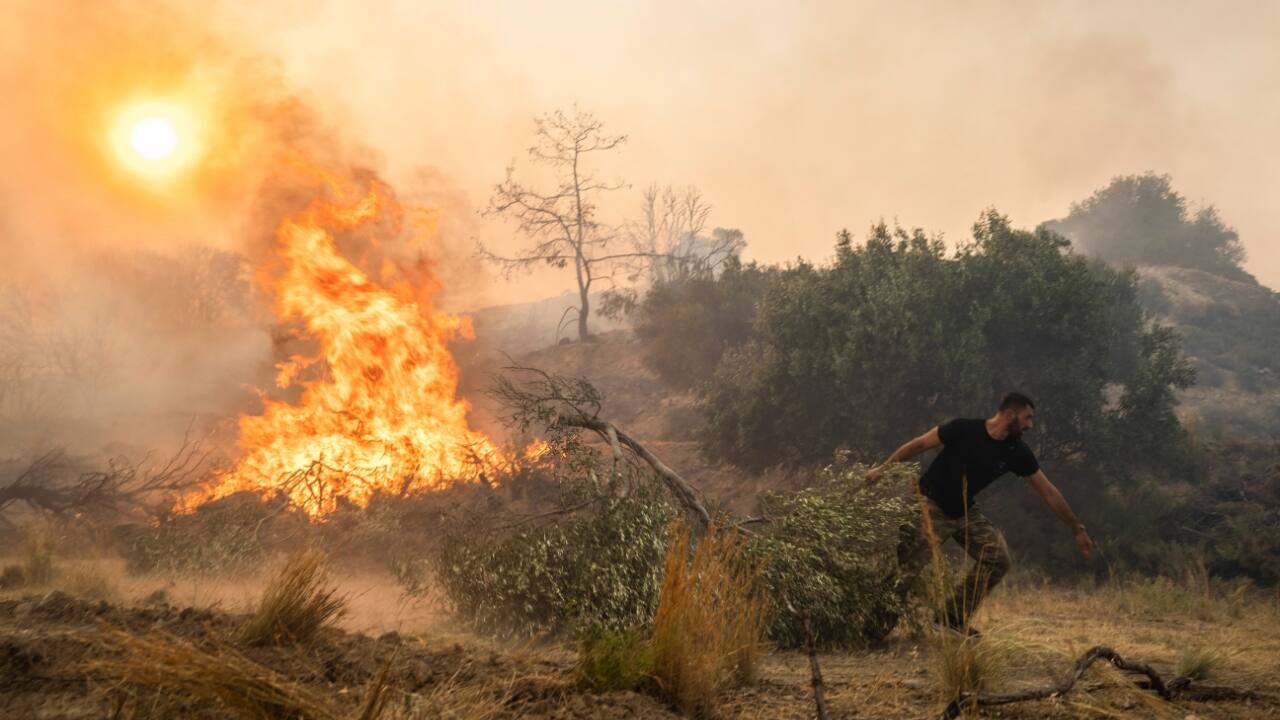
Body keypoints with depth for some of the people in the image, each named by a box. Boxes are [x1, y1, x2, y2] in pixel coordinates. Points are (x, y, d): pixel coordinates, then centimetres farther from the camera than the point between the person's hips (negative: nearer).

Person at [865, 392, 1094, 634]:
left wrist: (1078, 529, 3)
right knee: (905, 568, -16)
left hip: (965, 512, 6)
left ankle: (953, 617, 3)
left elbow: (1049, 493, 1)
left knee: (997, 558, -8)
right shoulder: (963, 429, -18)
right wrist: (883, 468, -10)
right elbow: (919, 444, -9)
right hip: (931, 507, -6)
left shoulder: (1017, 452, -5)